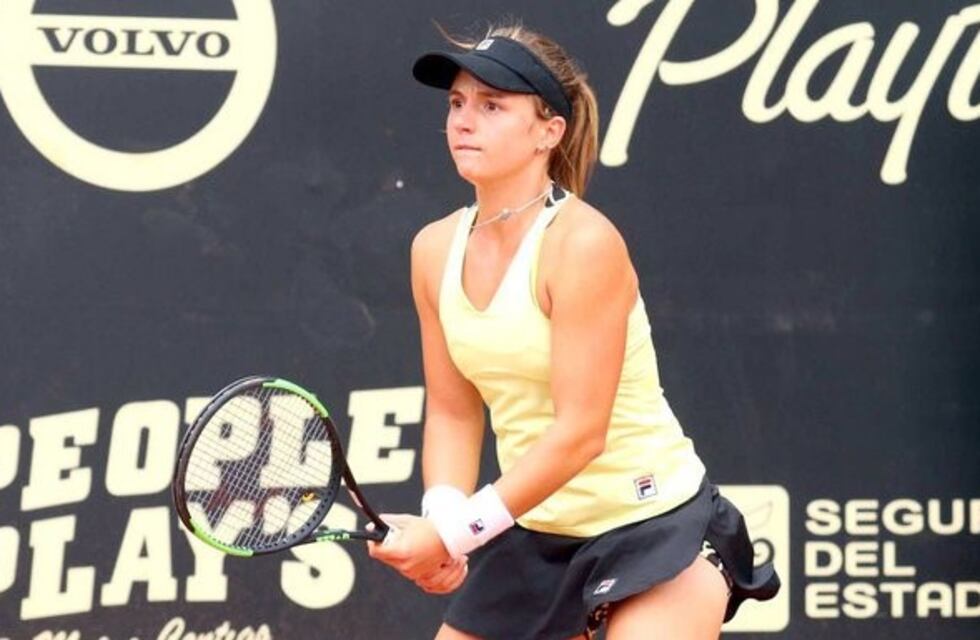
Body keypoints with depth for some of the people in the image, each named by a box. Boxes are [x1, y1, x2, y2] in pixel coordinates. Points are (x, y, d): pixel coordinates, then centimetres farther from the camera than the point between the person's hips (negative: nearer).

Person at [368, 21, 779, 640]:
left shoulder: (583, 243, -21)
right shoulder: (436, 250, -1)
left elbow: (579, 431, -23)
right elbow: (453, 411, 4)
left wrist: (457, 532, -25)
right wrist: (441, 516, -14)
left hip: (655, 526, -7)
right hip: (534, 532, 7)